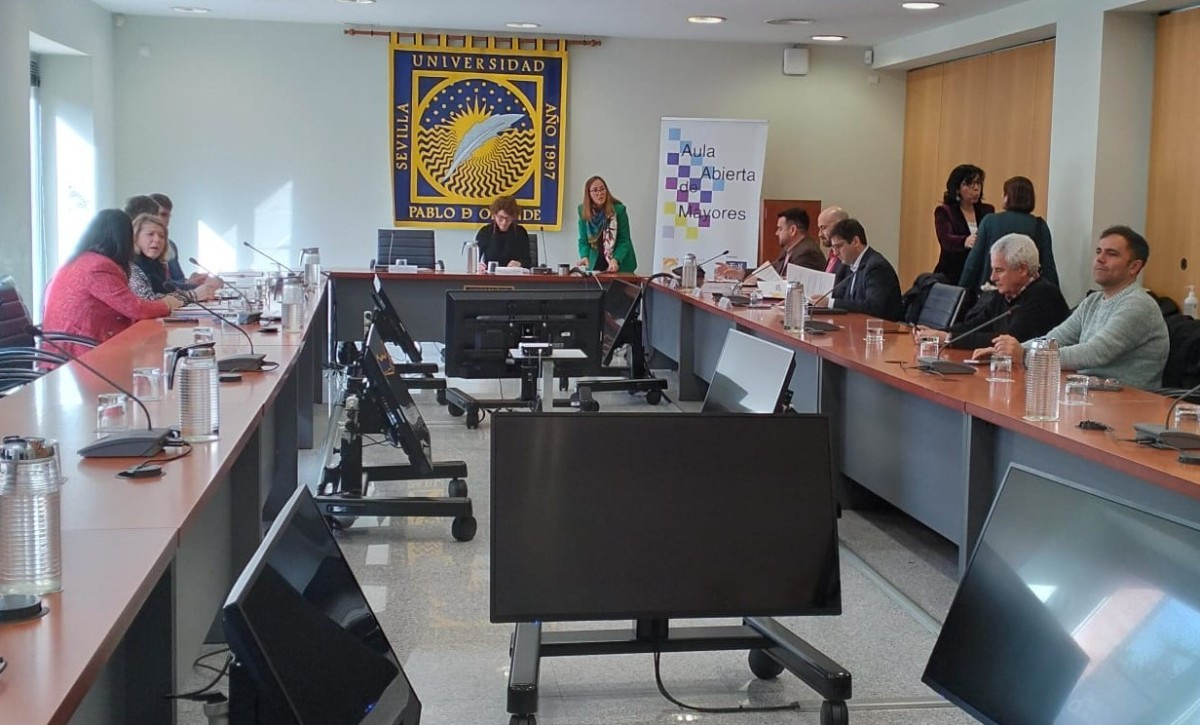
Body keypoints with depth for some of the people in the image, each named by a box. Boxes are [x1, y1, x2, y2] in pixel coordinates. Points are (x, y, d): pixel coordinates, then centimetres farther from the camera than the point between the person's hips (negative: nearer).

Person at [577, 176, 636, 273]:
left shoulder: (619, 209, -12)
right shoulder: (583, 211, -3)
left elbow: (624, 240, -12)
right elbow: (583, 241, 0)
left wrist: (616, 260, -28)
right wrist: (584, 256, -20)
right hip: (595, 265, 2)